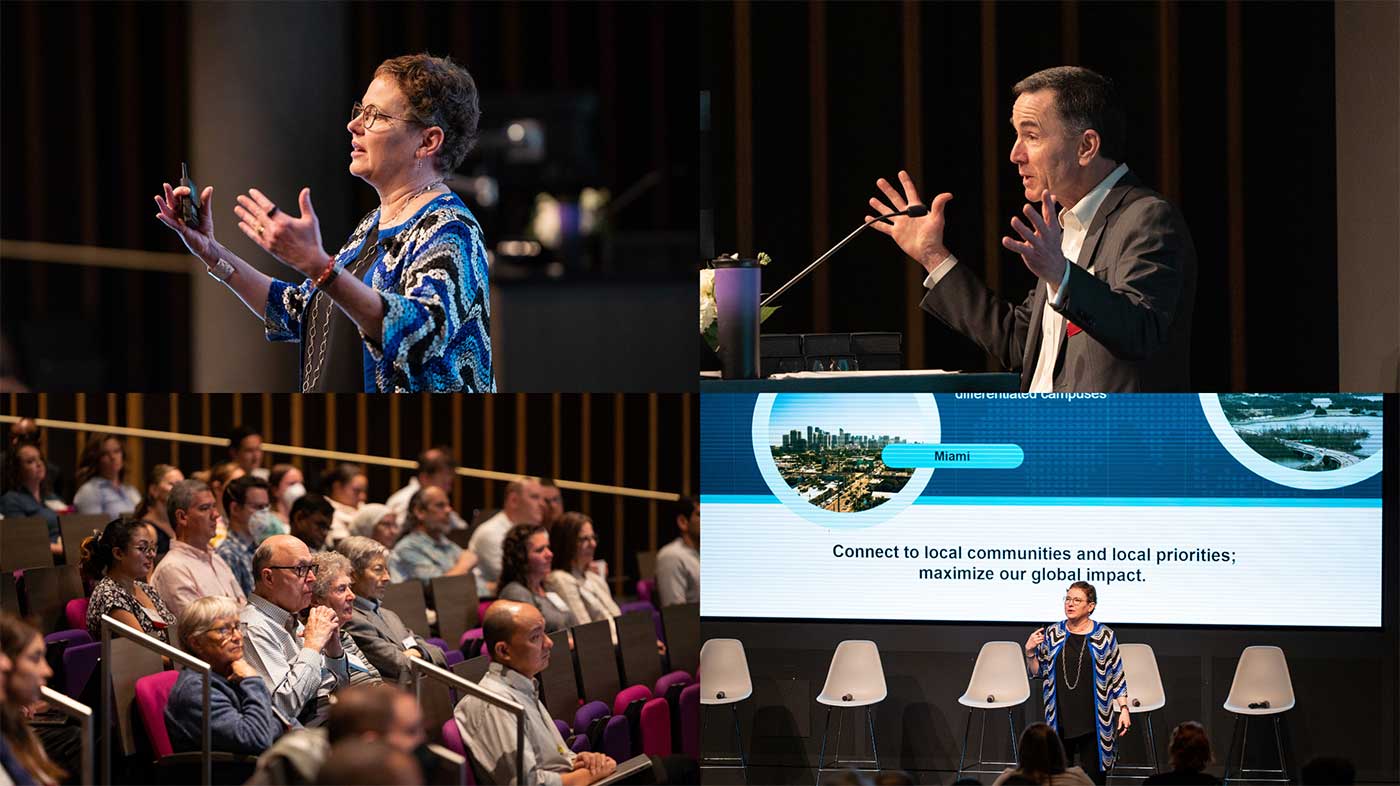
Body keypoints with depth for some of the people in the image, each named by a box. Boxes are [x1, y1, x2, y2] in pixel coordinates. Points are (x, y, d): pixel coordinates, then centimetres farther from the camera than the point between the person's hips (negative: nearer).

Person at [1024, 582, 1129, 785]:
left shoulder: (1104, 636, -1)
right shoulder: (1052, 633, 6)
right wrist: (1030, 652, -5)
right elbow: (1037, 671, 13)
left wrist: (1124, 709, -4)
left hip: (1093, 720, -2)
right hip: (1061, 720, 2)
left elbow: (1117, 676, 3)